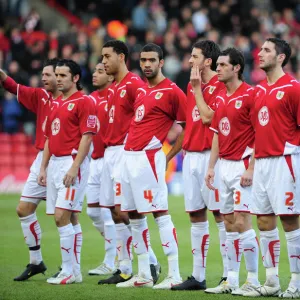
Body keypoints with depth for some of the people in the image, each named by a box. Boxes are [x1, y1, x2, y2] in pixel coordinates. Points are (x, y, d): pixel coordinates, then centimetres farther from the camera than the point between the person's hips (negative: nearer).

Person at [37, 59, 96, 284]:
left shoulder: (84, 102, -7)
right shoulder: (57, 104, 19)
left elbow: (87, 137, -14)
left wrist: (74, 168, -20)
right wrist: (43, 168, 17)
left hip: (72, 163, -8)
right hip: (55, 163, 8)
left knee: (62, 216, -14)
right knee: (70, 218, 9)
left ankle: (69, 271, -9)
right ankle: (75, 271, 12)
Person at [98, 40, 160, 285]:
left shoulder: (134, 84, -11)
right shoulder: (113, 88, 17)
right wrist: (107, 147, 14)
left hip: (126, 152, -9)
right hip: (110, 152, 9)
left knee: (123, 210, -13)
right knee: (115, 211, 7)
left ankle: (150, 263, -5)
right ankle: (124, 269, 11)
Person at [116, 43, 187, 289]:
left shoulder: (172, 92, -7)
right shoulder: (140, 91, 16)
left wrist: (168, 157, -6)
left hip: (148, 158, -8)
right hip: (129, 156, 9)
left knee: (160, 213, -10)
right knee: (134, 216, 10)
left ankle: (174, 275, -9)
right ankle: (143, 275, 17)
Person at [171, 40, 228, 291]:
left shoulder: (220, 86, -9)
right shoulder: (192, 86, 15)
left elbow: (207, 117, -18)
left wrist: (197, 89, -10)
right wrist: (185, 146, 15)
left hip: (210, 155, -8)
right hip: (191, 155, 8)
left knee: (220, 213, -6)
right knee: (196, 215, 9)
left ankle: (229, 275, -3)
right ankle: (198, 275, 14)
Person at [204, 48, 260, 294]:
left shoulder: (250, 95, -10)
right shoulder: (220, 97, 13)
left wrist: (251, 168, -18)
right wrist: (211, 167, 13)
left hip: (242, 165, -8)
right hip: (224, 165, 8)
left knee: (242, 222, -11)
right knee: (229, 223, 9)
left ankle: (253, 280, -5)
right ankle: (231, 280, 13)